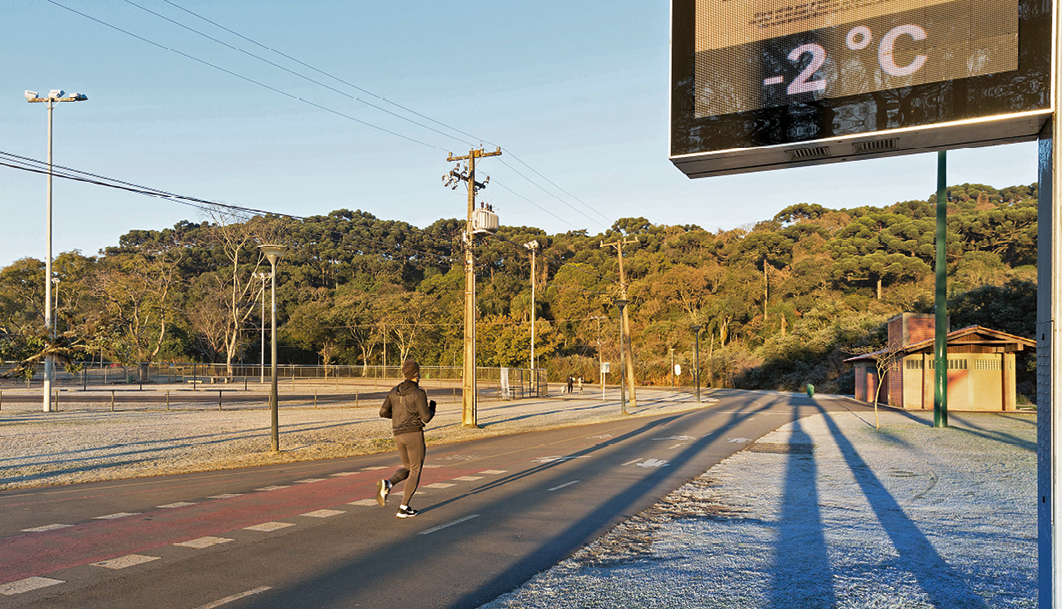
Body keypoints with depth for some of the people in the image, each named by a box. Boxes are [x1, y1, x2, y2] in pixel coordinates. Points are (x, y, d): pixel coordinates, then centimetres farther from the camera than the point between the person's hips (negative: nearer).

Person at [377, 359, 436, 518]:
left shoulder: (395, 391, 8)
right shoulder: (418, 393, -11)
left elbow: (383, 412, 9)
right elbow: (426, 418, -12)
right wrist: (432, 407, 9)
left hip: (399, 435, 6)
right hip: (414, 434, -6)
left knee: (407, 468, 20)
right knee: (415, 471, 6)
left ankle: (387, 485, -10)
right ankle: (403, 508, 1)